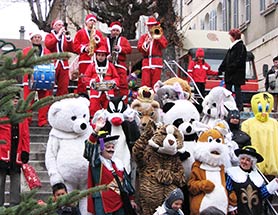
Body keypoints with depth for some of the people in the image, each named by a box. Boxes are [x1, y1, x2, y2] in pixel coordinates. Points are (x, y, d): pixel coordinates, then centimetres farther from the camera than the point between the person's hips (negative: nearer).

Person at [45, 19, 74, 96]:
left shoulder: (65, 37, 19)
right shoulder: (49, 36, 8)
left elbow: (71, 49, 5)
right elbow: (48, 45, -15)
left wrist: (68, 37, -5)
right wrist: (58, 35, -13)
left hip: (64, 64, 4)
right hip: (52, 63, -4)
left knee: (64, 87, 0)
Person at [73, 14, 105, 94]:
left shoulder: (98, 33, 20)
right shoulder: (80, 32, 12)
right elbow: (75, 46, 5)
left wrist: (97, 39, -4)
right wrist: (84, 48, -10)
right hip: (84, 60, -2)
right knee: (83, 80, -9)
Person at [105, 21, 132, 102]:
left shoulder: (123, 39, 16)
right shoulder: (106, 40, 15)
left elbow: (129, 49, 5)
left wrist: (120, 48, -9)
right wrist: (107, 56, -8)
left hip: (120, 65, -1)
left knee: (123, 83, -10)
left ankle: (124, 100, -9)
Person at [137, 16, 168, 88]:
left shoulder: (159, 35, 16)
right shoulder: (143, 37, 19)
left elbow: (164, 45, -2)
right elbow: (139, 48, 4)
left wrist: (158, 37, -7)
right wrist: (146, 42, -12)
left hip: (157, 63, -1)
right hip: (146, 63, 1)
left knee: (155, 84, -4)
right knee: (145, 83, -10)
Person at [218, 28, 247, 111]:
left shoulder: (241, 46, -9)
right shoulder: (232, 46, 17)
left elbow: (239, 60, -17)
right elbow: (226, 59, 19)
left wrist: (231, 68, -20)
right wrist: (221, 69, 17)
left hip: (237, 73, -9)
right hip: (230, 73, 9)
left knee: (237, 89, -6)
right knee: (228, 88, 7)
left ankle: (239, 106, -3)